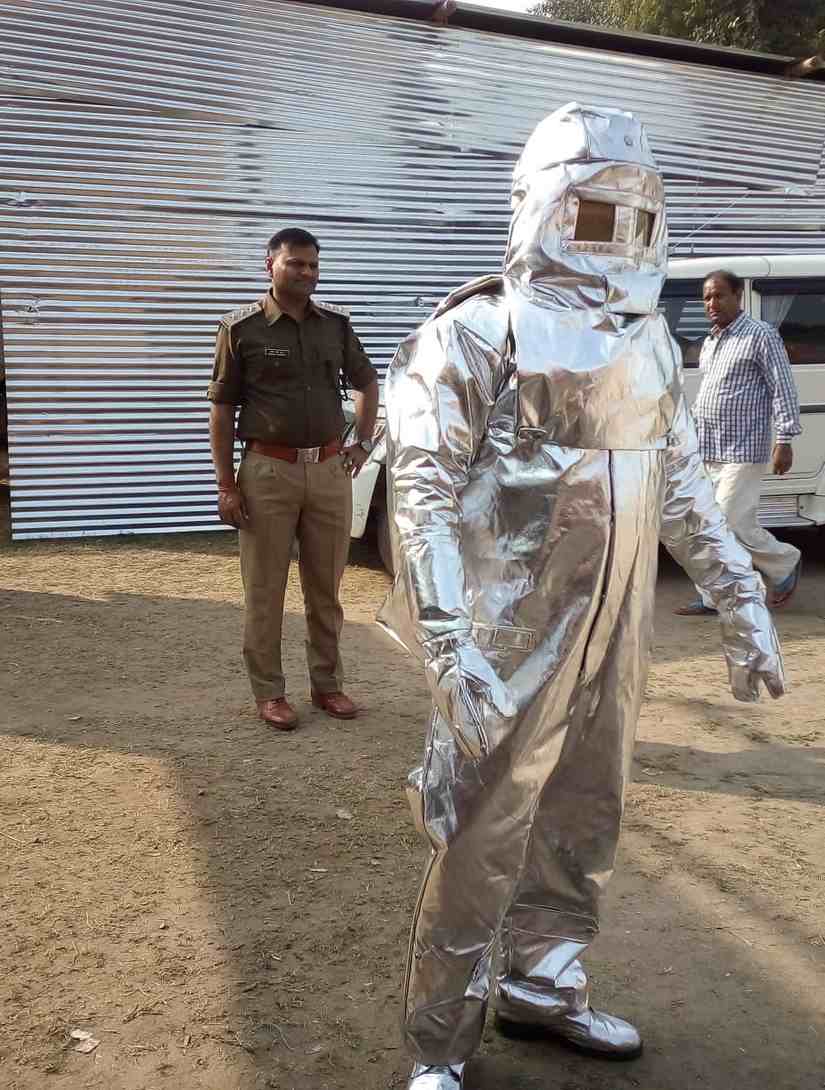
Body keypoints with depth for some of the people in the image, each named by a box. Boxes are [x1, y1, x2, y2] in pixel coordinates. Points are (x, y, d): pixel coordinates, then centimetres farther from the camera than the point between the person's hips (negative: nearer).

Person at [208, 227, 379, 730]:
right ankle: (270, 692, 15)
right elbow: (222, 409, -3)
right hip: (269, 471, -3)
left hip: (330, 470, 4)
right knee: (266, 589, 3)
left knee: (326, 587, 11)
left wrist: (363, 443, 15)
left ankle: (328, 683, 24)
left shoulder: (335, 323, 8)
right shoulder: (242, 327, -3)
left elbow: (368, 382, 23)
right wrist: (226, 485, -7)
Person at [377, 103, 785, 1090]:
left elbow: (681, 483, 19)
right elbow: (422, 495, -18)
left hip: (612, 641, 7)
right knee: (484, 846, 2)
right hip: (512, 643, -7)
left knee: (583, 826, 19)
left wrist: (742, 601, 15)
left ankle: (542, 986, 41)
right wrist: (453, 647, -26)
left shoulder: (648, 341, 11)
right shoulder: (479, 335, -10)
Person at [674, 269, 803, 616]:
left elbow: (783, 389, -10)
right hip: (707, 452, 8)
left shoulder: (761, 334, -6)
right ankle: (712, 598, 14)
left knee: (732, 523, -11)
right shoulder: (710, 343, 16)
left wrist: (785, 440, -16)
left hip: (743, 451, -8)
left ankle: (786, 563, 14)